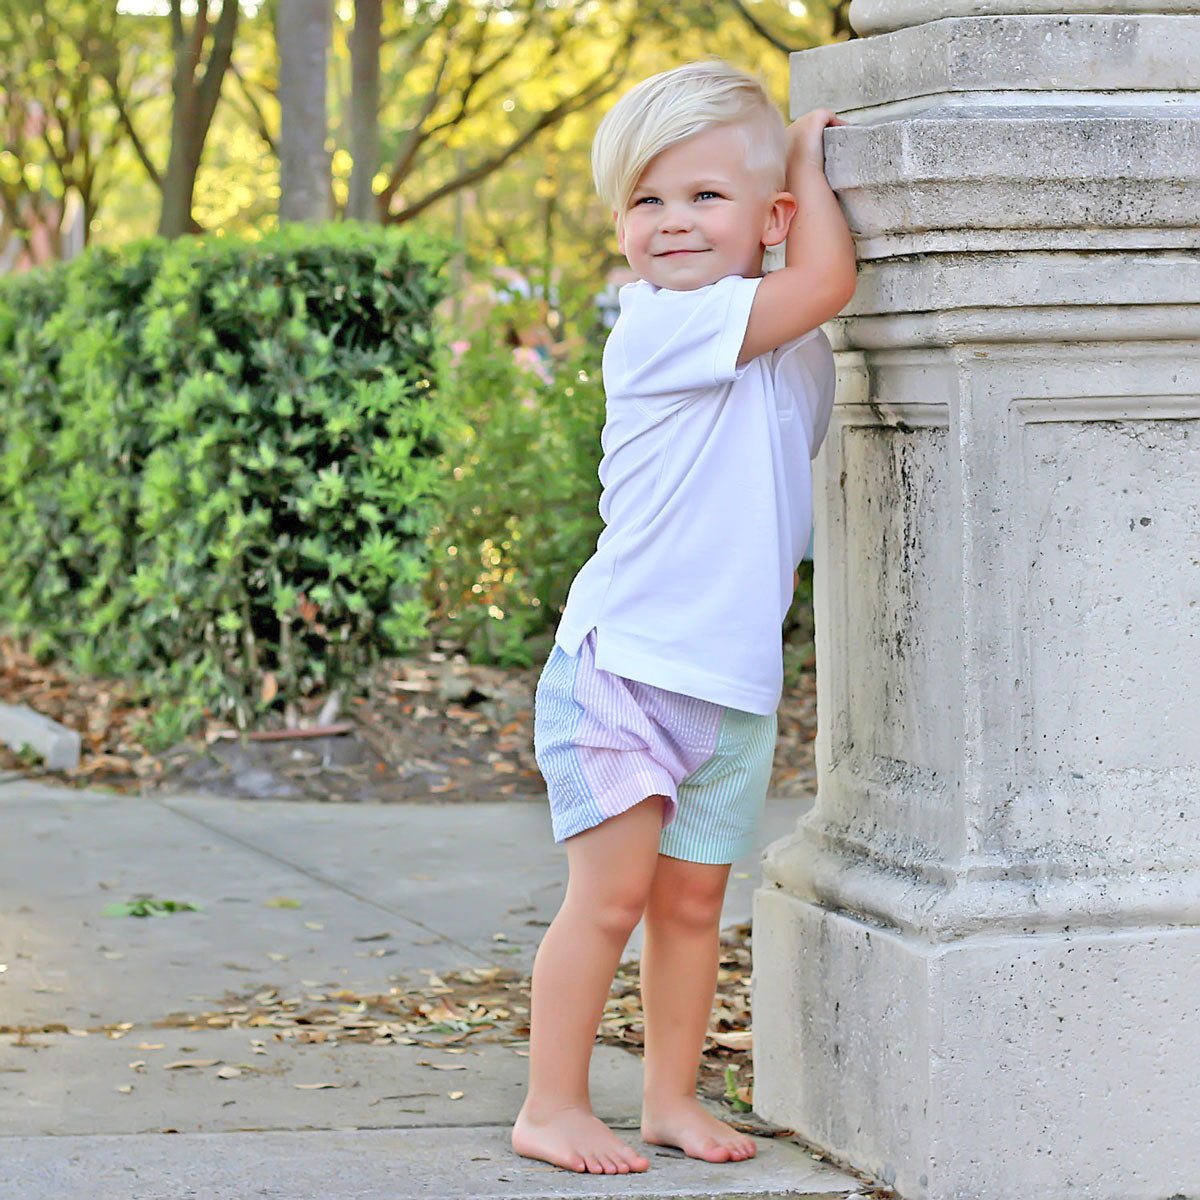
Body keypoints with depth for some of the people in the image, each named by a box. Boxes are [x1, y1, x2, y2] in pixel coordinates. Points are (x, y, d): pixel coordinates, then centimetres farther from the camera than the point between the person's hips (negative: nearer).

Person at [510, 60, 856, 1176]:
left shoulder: (799, 352, 10)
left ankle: (671, 1096, 23)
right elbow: (826, 280, -18)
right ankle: (551, 1106, 5)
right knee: (611, 891, -5)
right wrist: (808, 154, -2)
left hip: (736, 683, 7)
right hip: (623, 665, -7)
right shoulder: (659, 327, -15)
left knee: (693, 897, 12)